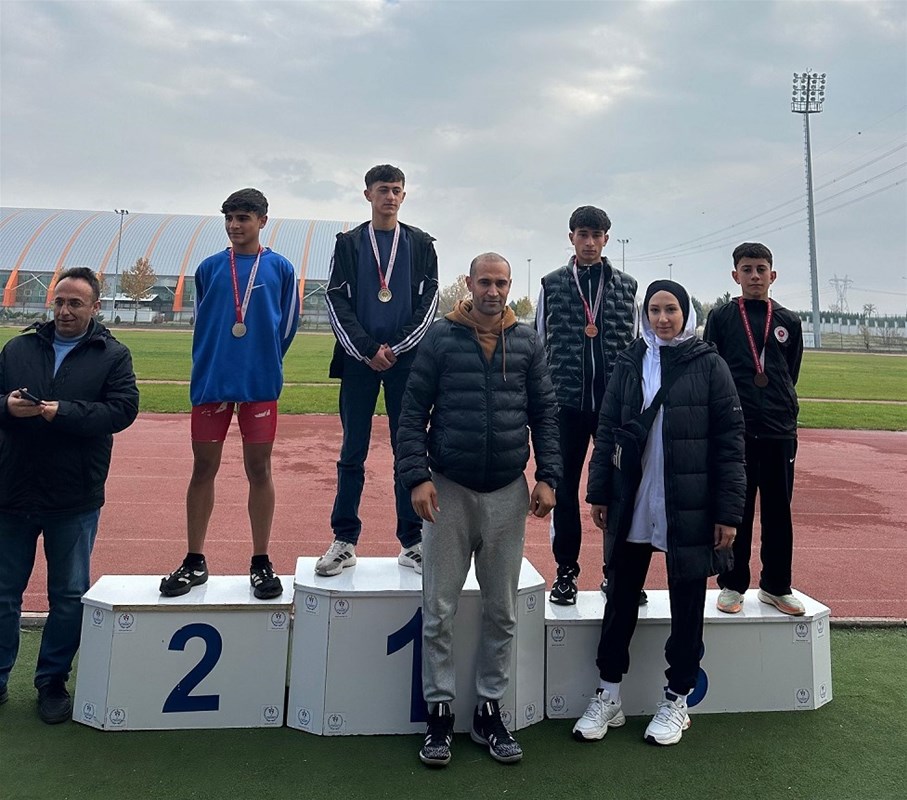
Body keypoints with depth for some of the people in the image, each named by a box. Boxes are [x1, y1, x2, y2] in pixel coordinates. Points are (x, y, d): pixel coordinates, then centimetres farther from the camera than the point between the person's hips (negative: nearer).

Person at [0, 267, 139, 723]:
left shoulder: (113, 355, -1)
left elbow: (123, 409, -12)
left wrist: (63, 411, -23)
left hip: (74, 500, -2)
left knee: (69, 597, 10)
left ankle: (53, 683, 27)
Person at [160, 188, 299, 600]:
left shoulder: (280, 268, 3)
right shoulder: (209, 268, 8)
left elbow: (287, 324, 7)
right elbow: (200, 322, 15)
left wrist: (263, 364, 8)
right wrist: (208, 366, 12)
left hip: (259, 384, -2)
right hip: (210, 381, 2)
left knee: (259, 469, 3)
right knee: (203, 469, 6)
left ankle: (261, 563, 13)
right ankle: (194, 562, 18)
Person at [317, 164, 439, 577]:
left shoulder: (420, 243, 10)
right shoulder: (349, 243, 9)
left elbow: (429, 301, 3)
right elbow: (337, 302, 2)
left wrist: (395, 348, -7)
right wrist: (368, 350, -9)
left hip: (407, 359, 0)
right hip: (359, 359, 0)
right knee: (353, 452, 3)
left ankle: (412, 542, 10)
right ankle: (345, 541, 11)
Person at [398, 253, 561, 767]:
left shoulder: (527, 342, 4)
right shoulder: (442, 338, -2)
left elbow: (545, 413, 6)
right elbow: (413, 412, -3)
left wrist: (548, 477, -2)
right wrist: (417, 476, -12)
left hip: (508, 492, 2)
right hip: (448, 490, -2)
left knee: (503, 610, 11)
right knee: (439, 610, 4)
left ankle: (491, 709, 26)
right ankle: (440, 710, 20)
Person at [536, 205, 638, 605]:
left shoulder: (626, 286, 9)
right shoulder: (552, 284, 7)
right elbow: (540, 343, 8)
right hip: (566, 402, 0)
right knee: (564, 486, 4)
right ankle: (566, 570, 17)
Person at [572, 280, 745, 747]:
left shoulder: (709, 365, -3)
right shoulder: (629, 364, 5)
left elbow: (730, 440, -5)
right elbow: (607, 430, 7)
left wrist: (728, 511, -8)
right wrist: (599, 492, 4)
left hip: (689, 509, -2)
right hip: (631, 507, 3)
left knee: (686, 606, 10)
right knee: (620, 600, 11)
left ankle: (676, 700, 29)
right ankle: (608, 695, 27)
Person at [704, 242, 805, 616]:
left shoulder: (788, 322, 10)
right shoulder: (721, 318, 4)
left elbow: (791, 375, 16)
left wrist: (784, 412, 8)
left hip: (779, 431, 2)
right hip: (733, 430, -2)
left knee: (778, 511, 8)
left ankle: (777, 586, 22)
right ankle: (732, 585, 17)